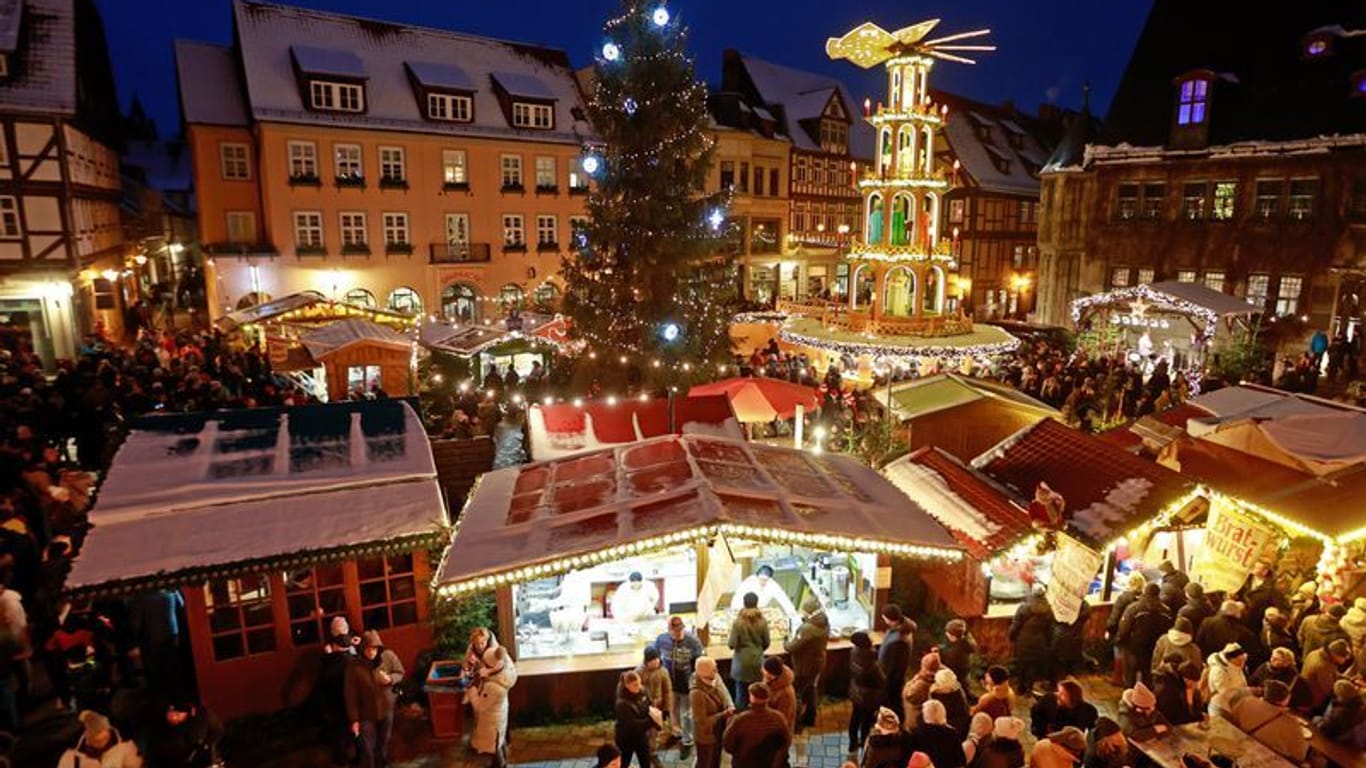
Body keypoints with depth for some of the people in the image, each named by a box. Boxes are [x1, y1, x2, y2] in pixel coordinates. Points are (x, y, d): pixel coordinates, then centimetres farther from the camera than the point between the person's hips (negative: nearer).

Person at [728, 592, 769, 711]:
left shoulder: (738, 622, -16)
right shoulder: (762, 621, -8)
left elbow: (732, 644, -14)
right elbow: (766, 643, 2)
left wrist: (728, 640, 7)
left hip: (742, 662, -2)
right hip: (757, 662, 2)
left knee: (741, 693, 10)